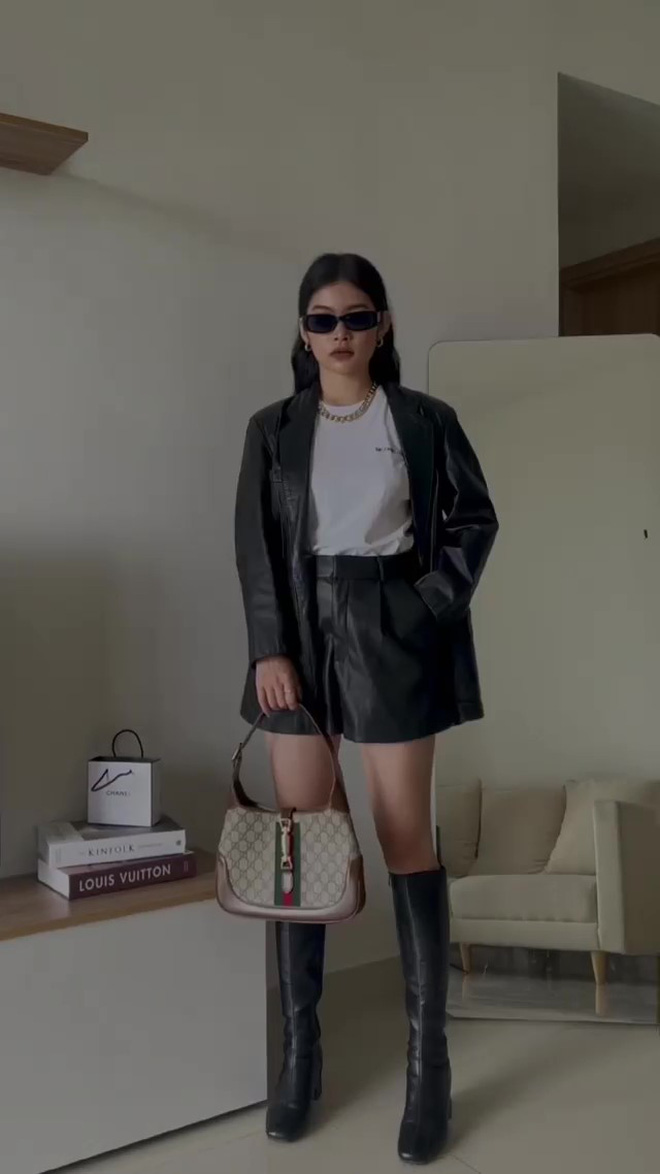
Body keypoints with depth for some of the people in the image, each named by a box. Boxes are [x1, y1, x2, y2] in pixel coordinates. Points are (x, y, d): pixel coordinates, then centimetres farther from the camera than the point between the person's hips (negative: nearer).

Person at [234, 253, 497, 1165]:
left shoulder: (426, 420, 4)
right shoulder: (272, 429, 8)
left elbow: (475, 520, 7)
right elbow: (255, 545, 3)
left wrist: (436, 605, -6)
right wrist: (269, 647, -7)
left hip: (392, 632, -2)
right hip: (299, 631, 2)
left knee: (407, 844, -1)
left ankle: (429, 1062, 11)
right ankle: (299, 1050, 17)